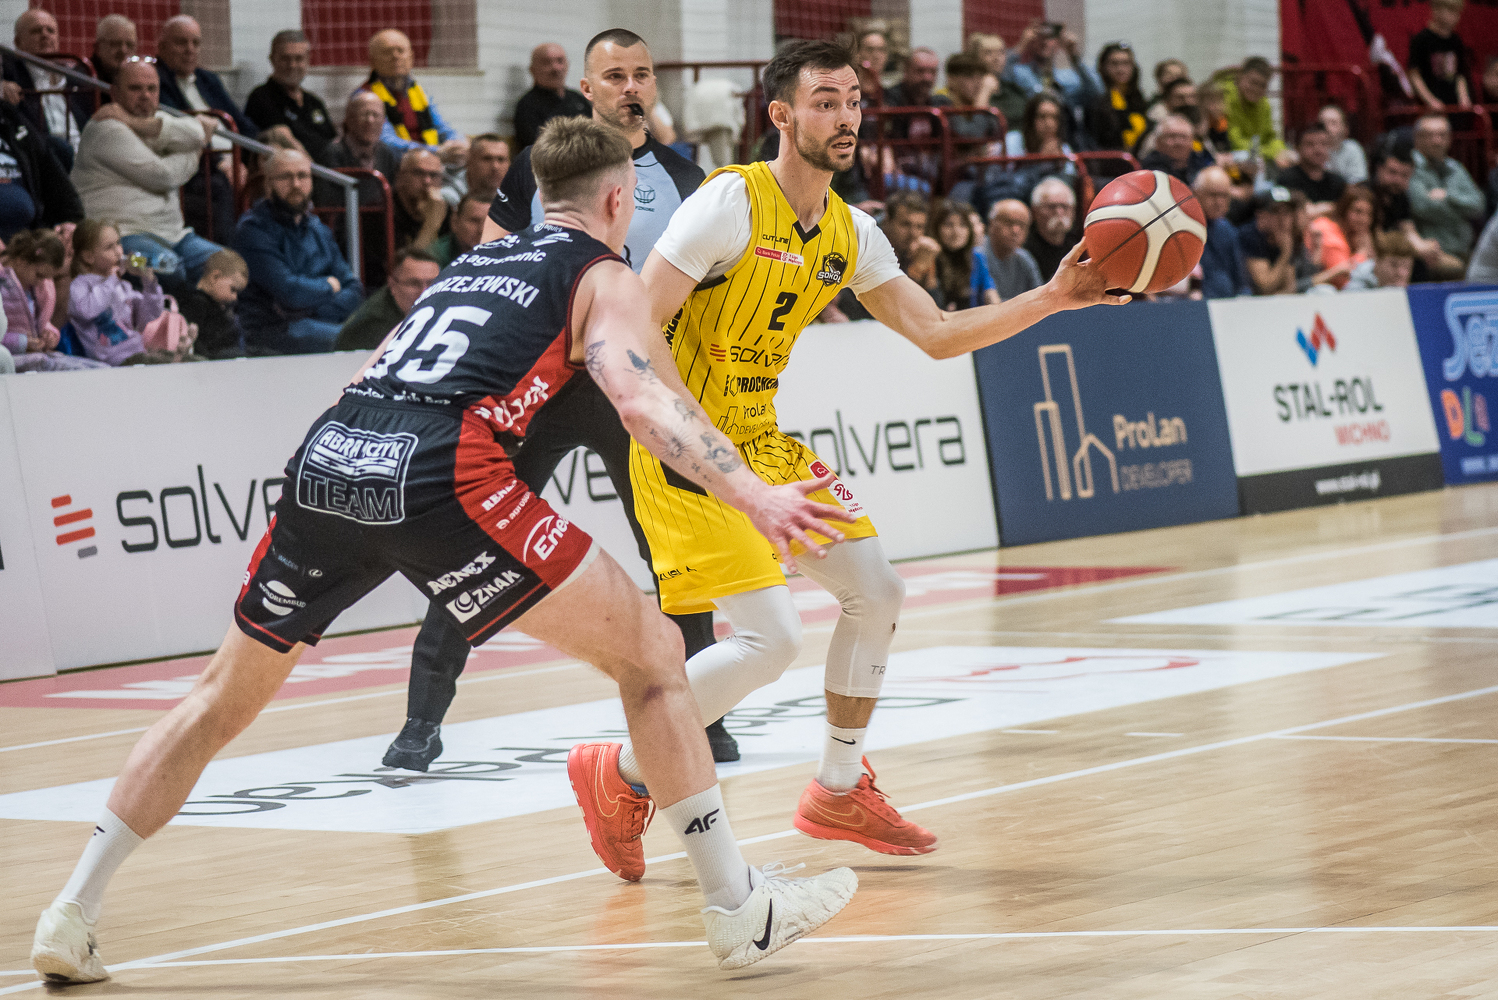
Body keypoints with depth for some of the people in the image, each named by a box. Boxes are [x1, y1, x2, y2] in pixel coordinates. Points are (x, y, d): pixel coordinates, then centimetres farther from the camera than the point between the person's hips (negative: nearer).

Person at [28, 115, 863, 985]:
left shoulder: (476, 261, 33)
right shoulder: (606, 279, 15)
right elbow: (643, 398, -5)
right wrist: (755, 496, -14)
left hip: (327, 458, 6)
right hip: (440, 476, -6)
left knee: (225, 699, 23)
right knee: (650, 653, 7)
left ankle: (73, 916, 21)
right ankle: (741, 911, 4)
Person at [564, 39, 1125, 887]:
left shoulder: (850, 234, 6)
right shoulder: (732, 203, -18)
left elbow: (937, 334, 8)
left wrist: (1053, 299, -2)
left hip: (762, 442, 9)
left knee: (876, 593, 11)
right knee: (771, 638, -17)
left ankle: (840, 790, 26)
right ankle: (624, 773, 2)